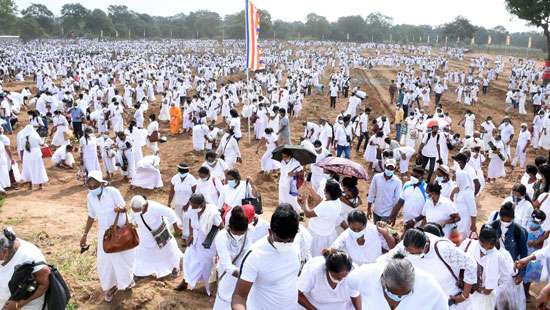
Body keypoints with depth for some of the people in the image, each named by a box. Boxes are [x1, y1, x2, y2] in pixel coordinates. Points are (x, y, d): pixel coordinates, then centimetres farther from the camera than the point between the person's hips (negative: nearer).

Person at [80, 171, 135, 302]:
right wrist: (85, 234, 7)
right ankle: (110, 286, 30)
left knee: (123, 256, 15)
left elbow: (124, 207, -18)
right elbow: (91, 216, 4)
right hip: (104, 232, 3)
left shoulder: (112, 191, -23)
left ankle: (127, 280, 44)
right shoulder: (90, 196, -8)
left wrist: (120, 209, -42)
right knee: (104, 261, 6)